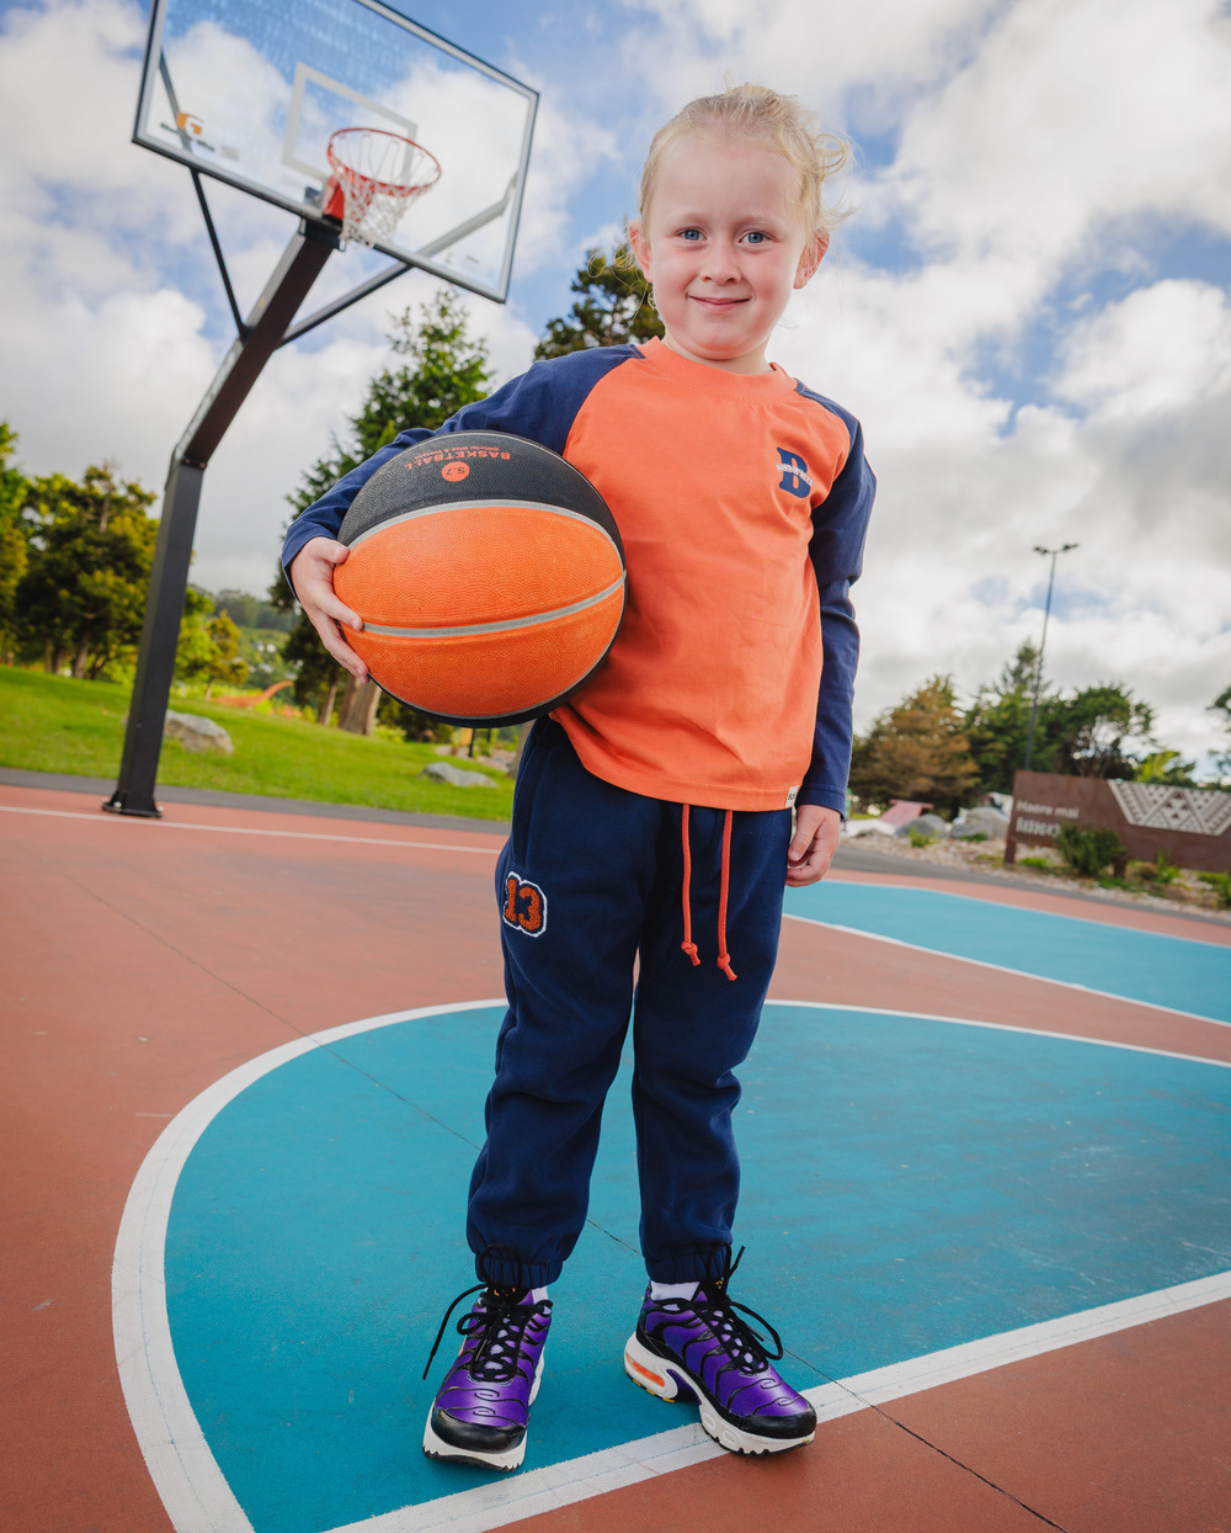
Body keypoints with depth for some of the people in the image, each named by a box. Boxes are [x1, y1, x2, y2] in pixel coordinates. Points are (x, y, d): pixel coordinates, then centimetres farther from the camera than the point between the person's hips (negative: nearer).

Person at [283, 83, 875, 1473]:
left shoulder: (827, 441, 9)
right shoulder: (576, 393, 1)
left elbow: (827, 619, 15)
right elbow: (422, 469, 8)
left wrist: (824, 785, 10)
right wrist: (321, 540, -11)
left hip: (748, 812, 3)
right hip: (591, 791, -2)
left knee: (697, 1067, 14)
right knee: (554, 1056, 8)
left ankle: (686, 1304, 34)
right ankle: (510, 1305, 28)